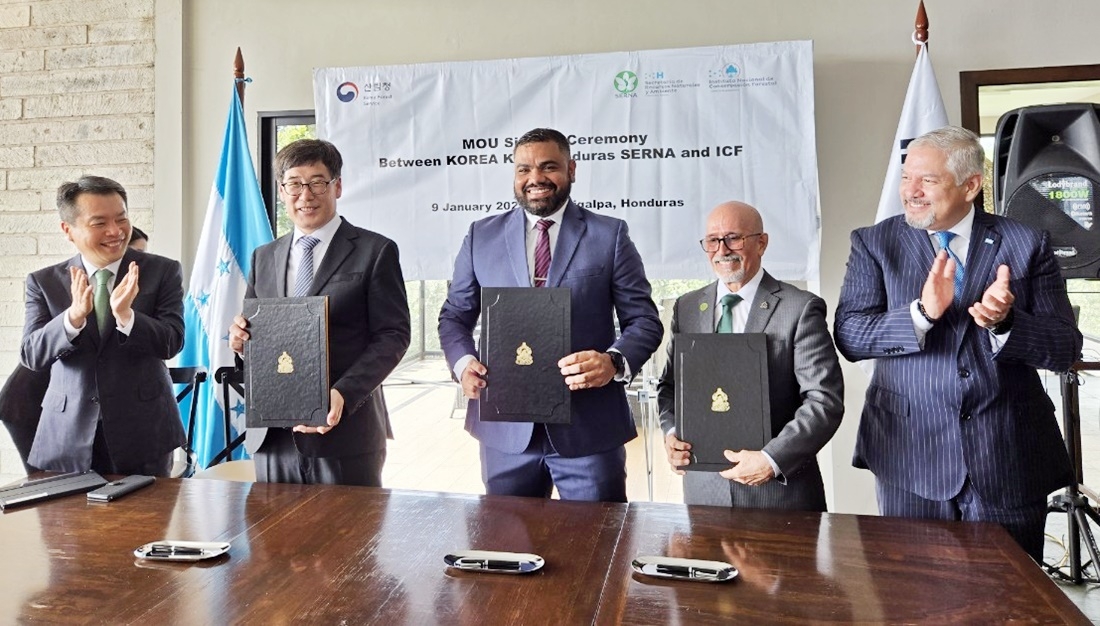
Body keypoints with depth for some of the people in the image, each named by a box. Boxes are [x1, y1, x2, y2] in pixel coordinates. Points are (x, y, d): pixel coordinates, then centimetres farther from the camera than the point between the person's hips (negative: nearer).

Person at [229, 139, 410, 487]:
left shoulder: (375, 251, -1)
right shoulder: (263, 257, 15)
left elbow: (393, 334, -7)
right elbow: (253, 333, 19)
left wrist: (344, 395, -19)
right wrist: (240, 338, -5)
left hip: (345, 432, -4)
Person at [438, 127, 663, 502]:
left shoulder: (610, 235, 2)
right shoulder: (481, 236, 8)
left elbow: (644, 320, 0)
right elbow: (454, 316, 13)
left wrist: (615, 362, -20)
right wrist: (463, 362, -8)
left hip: (589, 428, -2)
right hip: (504, 428, 2)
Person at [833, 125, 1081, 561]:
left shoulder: (1028, 245, 3)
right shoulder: (874, 243, 2)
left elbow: (1066, 349, -1)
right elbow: (849, 336, -9)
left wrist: (1005, 322, -21)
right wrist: (922, 313, -24)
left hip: (1009, 459, 1)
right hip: (910, 456, 0)